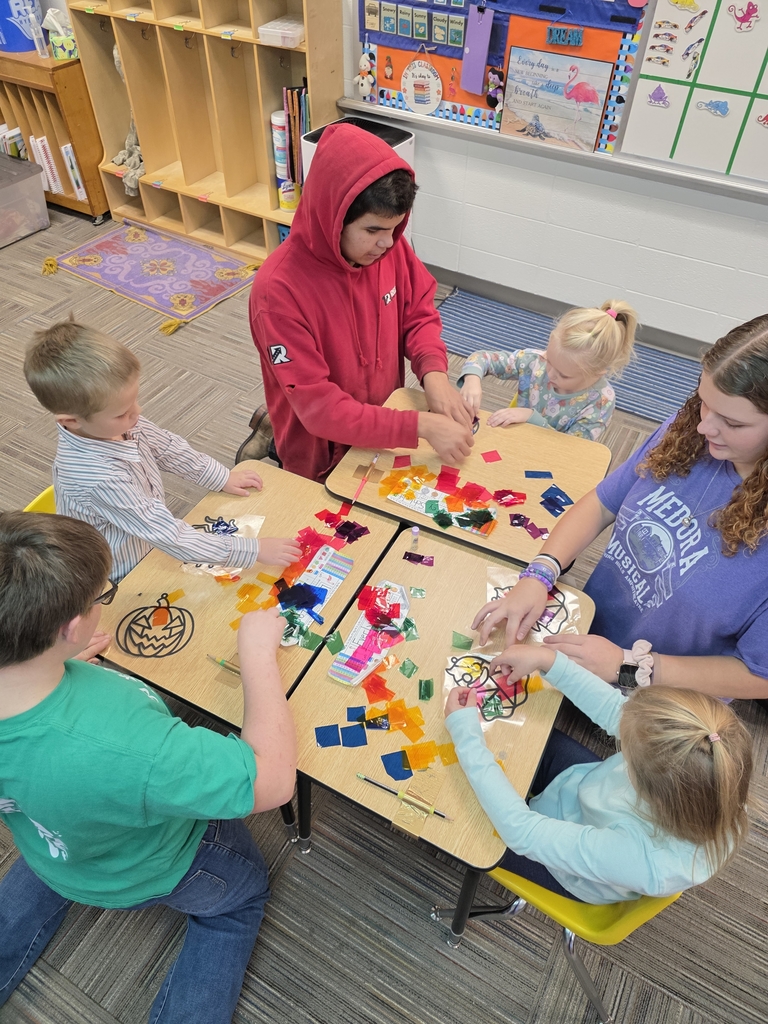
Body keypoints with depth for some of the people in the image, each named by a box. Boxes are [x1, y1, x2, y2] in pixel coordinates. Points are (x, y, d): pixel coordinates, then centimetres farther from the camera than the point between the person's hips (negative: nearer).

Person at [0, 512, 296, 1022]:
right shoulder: (122, 746, -51)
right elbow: (274, 779, -40)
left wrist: (66, 661, -6)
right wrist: (258, 651, -33)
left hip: (53, 844, 5)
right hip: (152, 873, -4)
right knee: (243, 895, 30)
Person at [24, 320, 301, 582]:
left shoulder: (116, 421, -17)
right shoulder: (98, 476, -39)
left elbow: (164, 444, 2)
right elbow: (169, 536, -36)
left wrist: (222, 477, 4)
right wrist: (253, 550, -34)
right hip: (125, 579, -6)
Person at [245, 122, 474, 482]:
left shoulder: (389, 245, -14)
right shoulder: (279, 290, -31)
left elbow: (419, 314, 0)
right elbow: (318, 407, -32)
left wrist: (434, 373, -20)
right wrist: (421, 426, -37)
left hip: (384, 423, 5)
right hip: (323, 454, -5)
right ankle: (274, 445, 32)